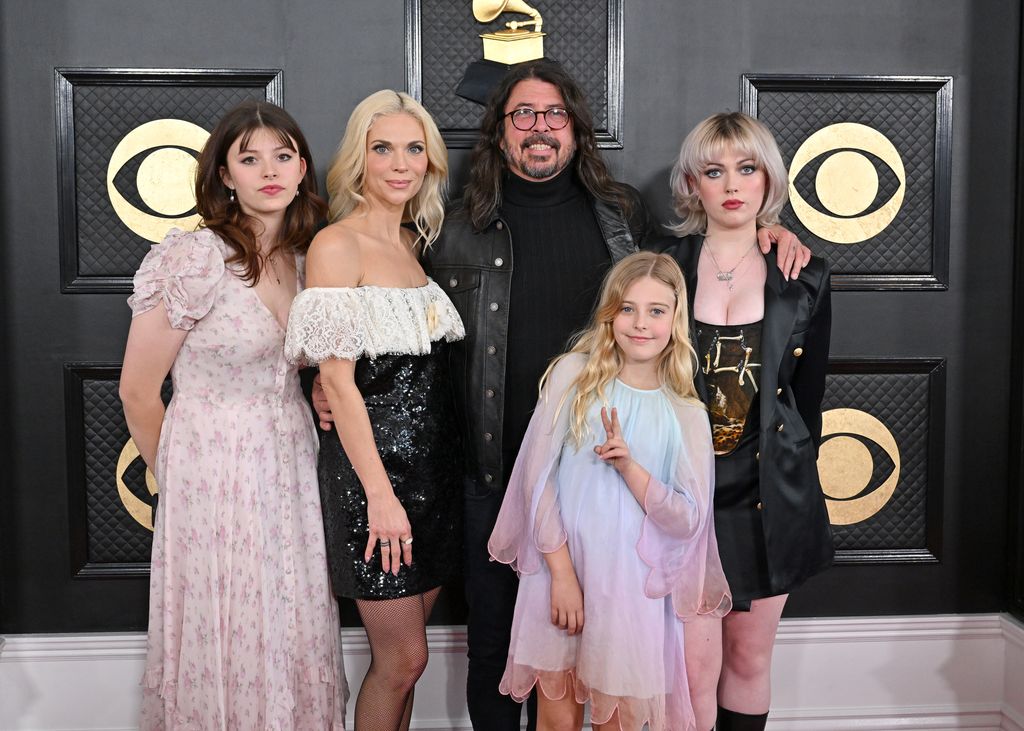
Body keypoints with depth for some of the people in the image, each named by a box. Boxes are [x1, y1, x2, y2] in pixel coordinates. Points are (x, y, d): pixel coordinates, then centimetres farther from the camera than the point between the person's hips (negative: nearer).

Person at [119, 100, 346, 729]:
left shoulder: (306, 257, 5)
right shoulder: (194, 259, -14)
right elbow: (138, 393, -8)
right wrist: (178, 477, 4)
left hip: (293, 469, 6)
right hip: (215, 479, -5)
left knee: (296, 646, 13)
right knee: (225, 652, 7)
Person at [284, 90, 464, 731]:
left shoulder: (417, 241, 12)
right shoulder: (336, 245, -10)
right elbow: (337, 378, -15)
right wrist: (380, 493, -18)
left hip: (435, 457, 7)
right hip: (373, 461, -7)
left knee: (405, 653, 14)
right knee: (404, 658, 2)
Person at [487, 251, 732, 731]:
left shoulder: (687, 415, 1)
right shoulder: (574, 374, -3)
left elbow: (688, 521, -4)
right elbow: (537, 475, -6)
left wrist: (628, 466, -18)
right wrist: (562, 572, -10)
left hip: (633, 587, 1)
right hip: (560, 570, -1)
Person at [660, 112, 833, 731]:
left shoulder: (806, 279, 4)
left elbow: (808, 397, 9)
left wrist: (794, 486, 9)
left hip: (767, 496, 2)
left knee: (750, 660, 13)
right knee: (694, 666, -1)